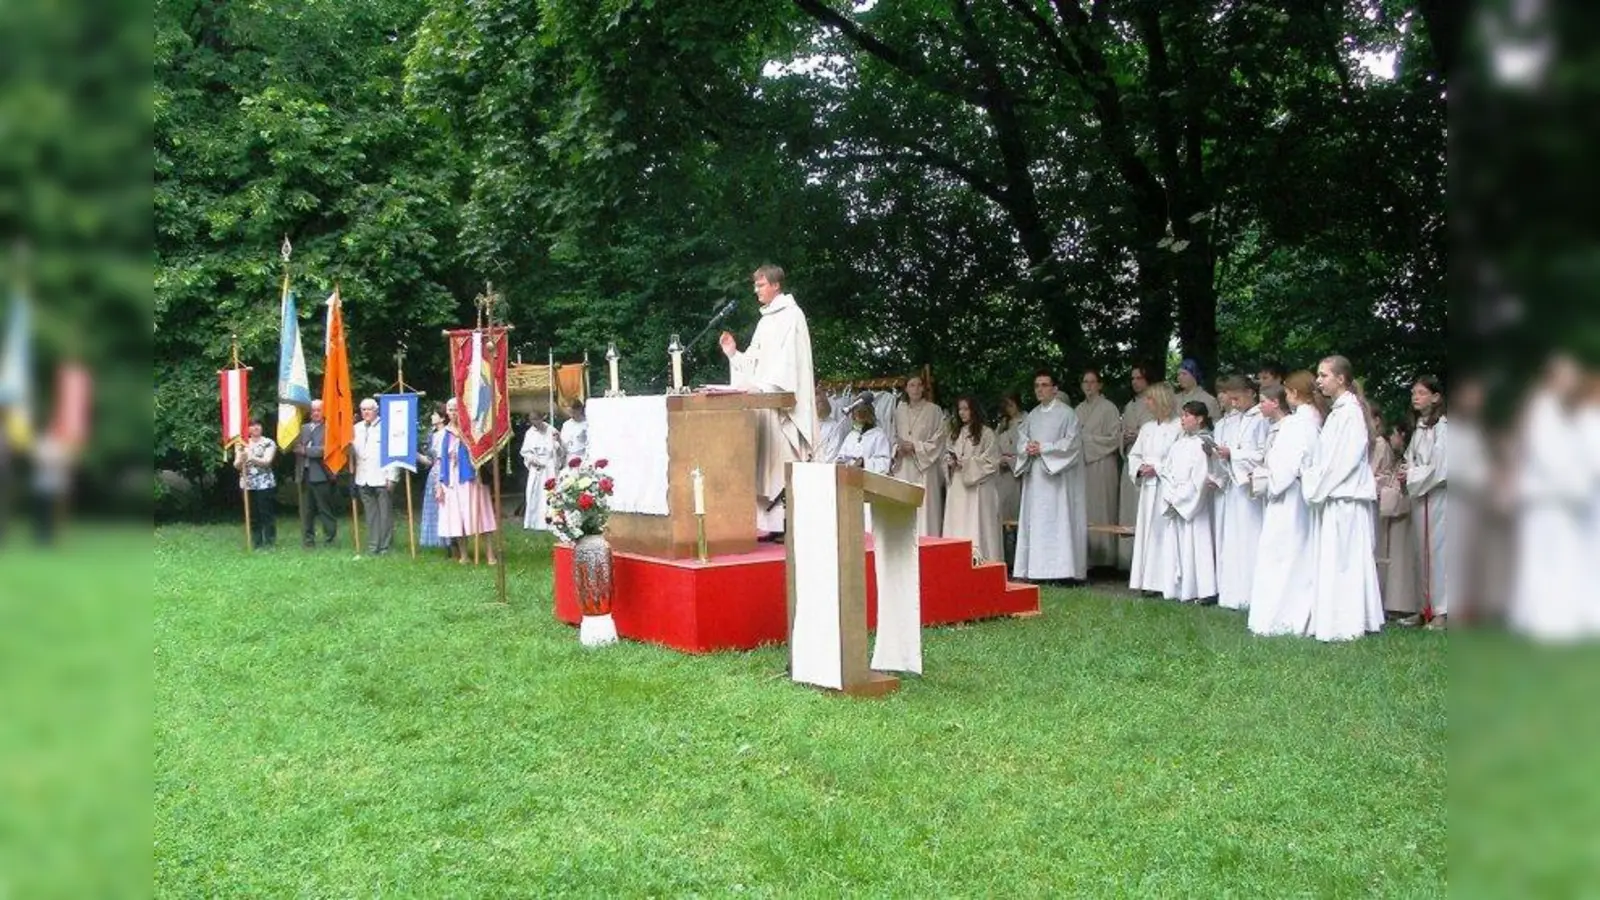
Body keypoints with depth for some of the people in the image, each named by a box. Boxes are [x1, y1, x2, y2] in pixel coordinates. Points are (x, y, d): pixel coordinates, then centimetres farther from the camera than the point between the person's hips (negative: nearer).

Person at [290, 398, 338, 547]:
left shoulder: (329, 428, -4)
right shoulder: (303, 428, 17)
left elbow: (325, 450, -13)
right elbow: (294, 447, 12)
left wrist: (306, 450, -9)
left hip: (321, 475, -6)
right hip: (304, 475, 6)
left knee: (325, 509, 1)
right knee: (306, 511, 9)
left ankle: (329, 539, 8)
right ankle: (308, 540, 15)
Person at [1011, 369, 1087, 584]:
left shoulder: (1066, 413, -3)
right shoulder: (1032, 415, 16)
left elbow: (1072, 443, -10)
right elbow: (1021, 439, 15)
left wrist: (1044, 448, -13)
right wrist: (1027, 447, -7)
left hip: (1057, 477, -6)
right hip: (1034, 477, 6)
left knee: (1057, 521, -8)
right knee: (1035, 522, 3)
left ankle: (1061, 570, -7)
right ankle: (1036, 569, 6)